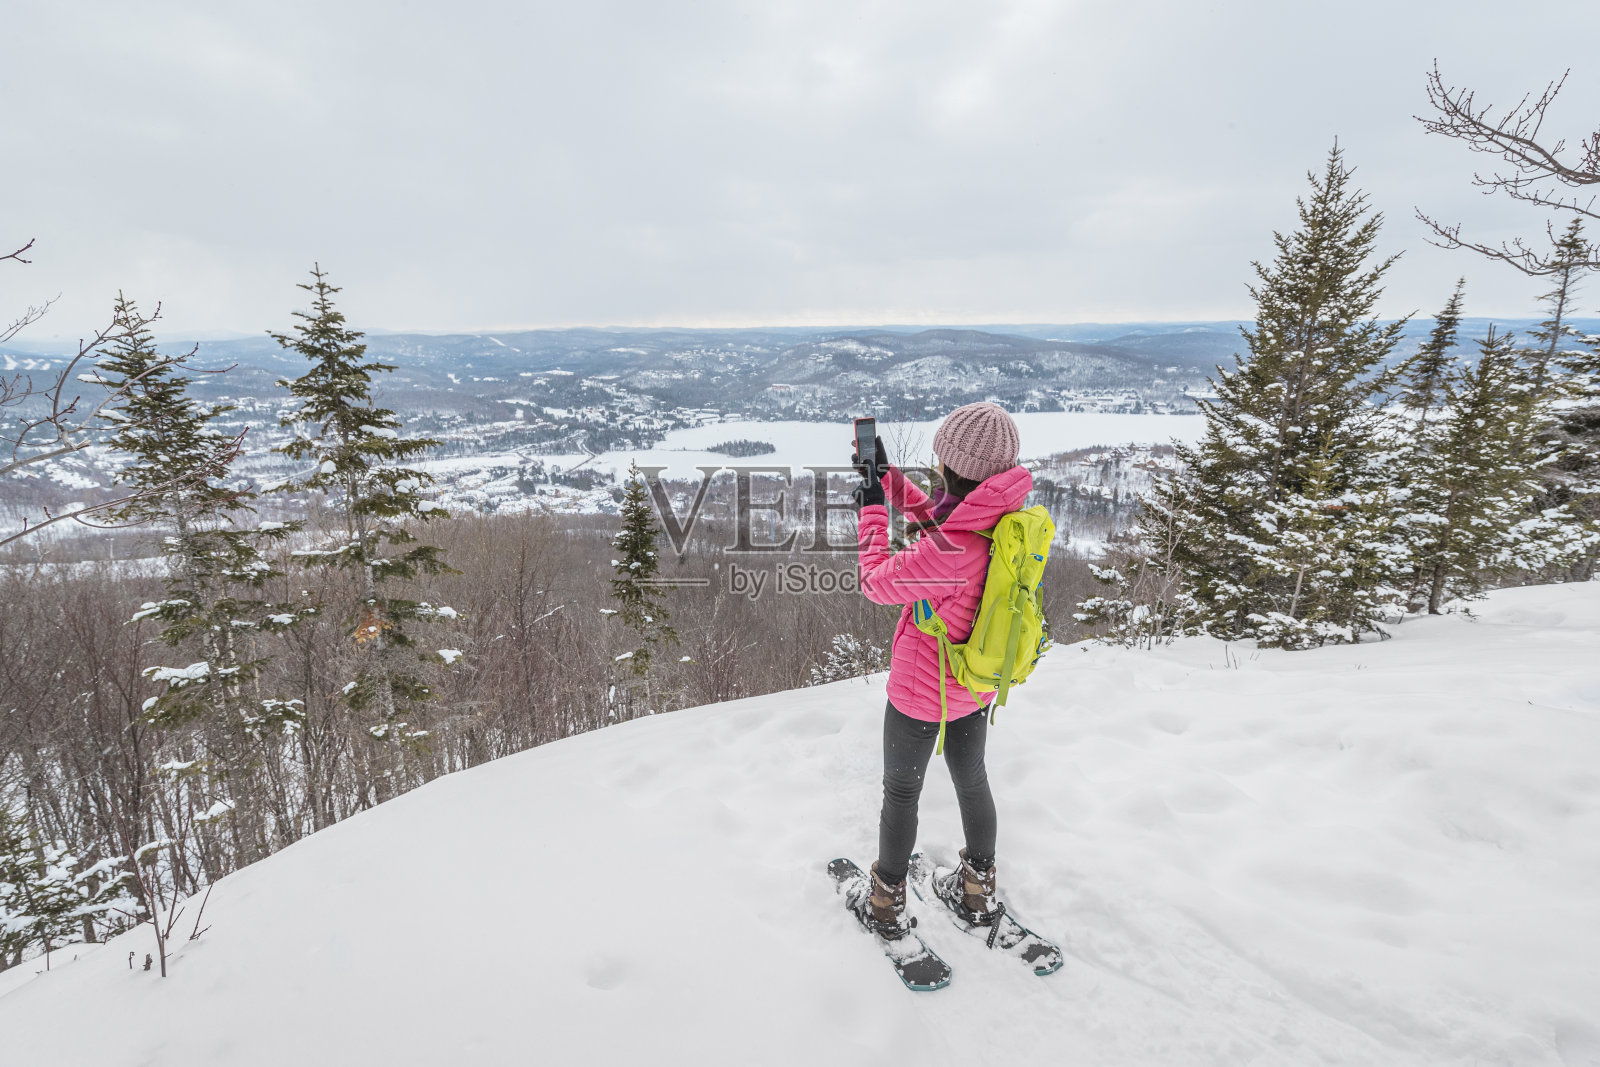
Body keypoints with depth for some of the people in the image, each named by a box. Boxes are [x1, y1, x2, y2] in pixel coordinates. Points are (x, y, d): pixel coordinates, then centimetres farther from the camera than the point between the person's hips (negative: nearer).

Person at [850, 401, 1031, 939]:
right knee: (971, 778, 26)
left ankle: (887, 905, 36)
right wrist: (885, 475, 6)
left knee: (901, 791, 15)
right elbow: (933, 518, 6)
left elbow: (878, 582, -21)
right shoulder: (1007, 516, -11)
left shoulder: (953, 547, -36)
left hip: (921, 688, -7)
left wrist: (872, 507, -11)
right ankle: (977, 891, 47)